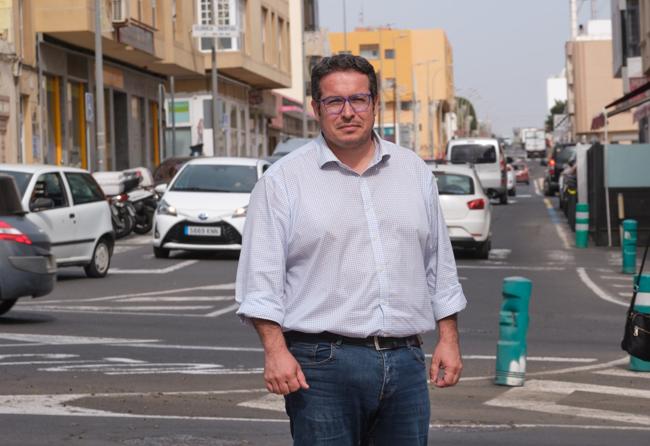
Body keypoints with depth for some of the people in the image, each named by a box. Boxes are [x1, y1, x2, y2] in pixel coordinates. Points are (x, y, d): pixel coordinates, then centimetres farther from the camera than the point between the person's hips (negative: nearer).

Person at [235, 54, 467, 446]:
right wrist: (275, 350, -13)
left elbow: (439, 265, 17)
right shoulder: (284, 179, 0)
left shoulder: (415, 171, 13)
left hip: (405, 362, 4)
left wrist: (449, 339, 11)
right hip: (323, 365, -4)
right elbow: (261, 276, -4)